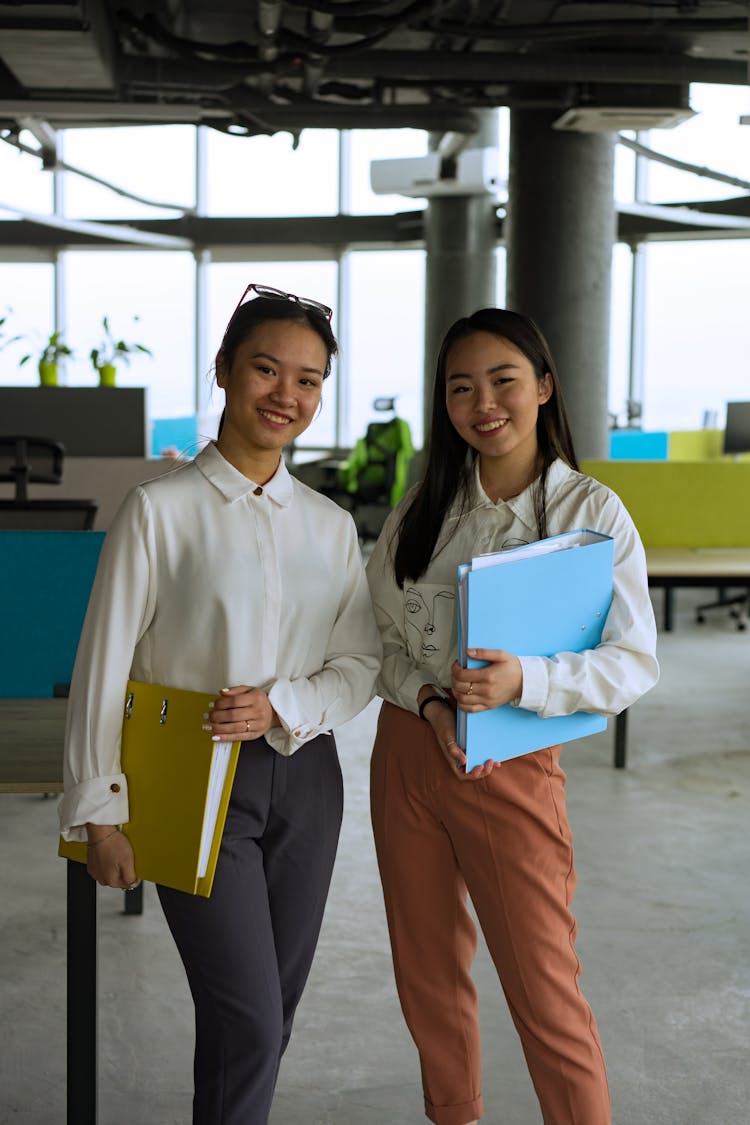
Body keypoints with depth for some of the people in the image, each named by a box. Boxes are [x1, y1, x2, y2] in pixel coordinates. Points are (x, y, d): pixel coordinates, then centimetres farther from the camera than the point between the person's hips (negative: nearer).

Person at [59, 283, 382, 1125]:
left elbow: (361, 664, 7)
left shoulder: (329, 524, 6)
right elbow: (104, 667, -7)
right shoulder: (162, 509, -8)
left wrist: (283, 704, -13)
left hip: (303, 777, 5)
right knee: (247, 1022, -7)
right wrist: (99, 813, -7)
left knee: (270, 1016, 13)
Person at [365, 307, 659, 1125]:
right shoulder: (422, 510, 4)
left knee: (546, 997, -1)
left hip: (512, 769, -4)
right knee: (428, 976, 17)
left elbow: (634, 664, -13)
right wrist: (429, 700, -12)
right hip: (407, 755, 4)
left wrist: (523, 681, -28)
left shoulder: (592, 512, -8)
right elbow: (381, 637, 7)